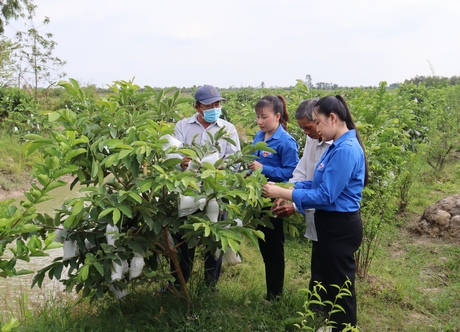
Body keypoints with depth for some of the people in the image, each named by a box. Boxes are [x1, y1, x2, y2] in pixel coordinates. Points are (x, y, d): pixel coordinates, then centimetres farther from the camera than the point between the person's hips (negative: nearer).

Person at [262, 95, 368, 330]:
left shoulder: (346, 149, -24)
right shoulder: (338, 146, 8)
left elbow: (325, 195, -26)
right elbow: (318, 183, 10)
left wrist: (282, 193, -22)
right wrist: (286, 189, -2)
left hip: (340, 226, -10)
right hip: (330, 223, 10)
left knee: (340, 285, 7)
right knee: (325, 279, 23)